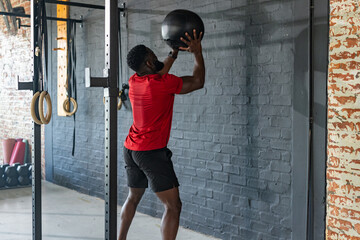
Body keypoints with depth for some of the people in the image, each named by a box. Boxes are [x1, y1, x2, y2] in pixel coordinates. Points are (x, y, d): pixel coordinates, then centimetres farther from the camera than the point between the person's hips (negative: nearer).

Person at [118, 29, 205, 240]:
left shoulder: (134, 81, 4)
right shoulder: (163, 84, -18)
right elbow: (198, 82, -6)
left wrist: (174, 54, 27)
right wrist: (198, 53, 0)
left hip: (131, 150, 9)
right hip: (152, 153, -9)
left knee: (134, 198, 25)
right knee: (173, 206, -6)